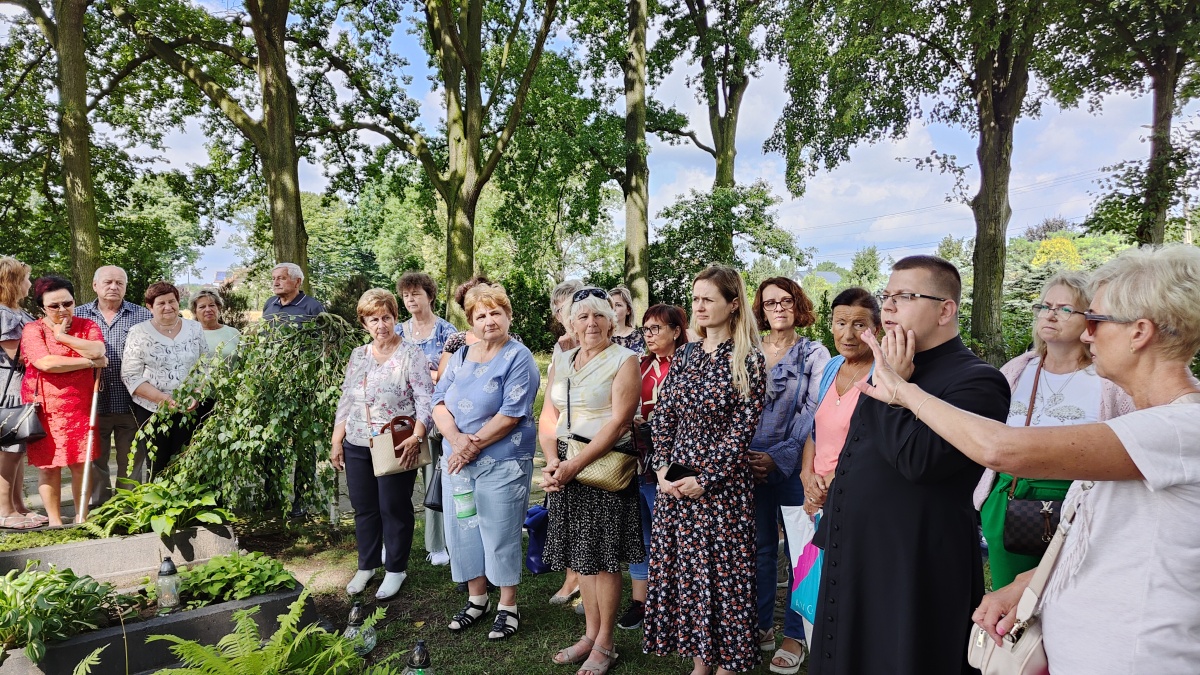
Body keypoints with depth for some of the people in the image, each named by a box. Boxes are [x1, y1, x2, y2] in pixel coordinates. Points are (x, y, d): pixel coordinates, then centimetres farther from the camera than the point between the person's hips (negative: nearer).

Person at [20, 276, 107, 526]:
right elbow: (46, 363, -16)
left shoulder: (87, 326, 7)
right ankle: (54, 520, 17)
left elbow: (98, 351, -13)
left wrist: (62, 336, -8)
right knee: (48, 466, 5)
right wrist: (91, 362, -10)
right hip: (44, 409, -1)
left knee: (81, 464, 3)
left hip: (80, 408, 1)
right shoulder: (32, 330, 0)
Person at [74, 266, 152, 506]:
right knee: (95, 460, 11)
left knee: (132, 463, 8)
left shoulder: (143, 316, 4)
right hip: (93, 403, 1)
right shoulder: (78, 315, 8)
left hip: (131, 403, -1)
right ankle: (99, 509, 24)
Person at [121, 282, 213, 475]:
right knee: (158, 465, 1)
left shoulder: (195, 329, 6)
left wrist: (198, 395, -8)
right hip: (152, 410, -1)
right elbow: (130, 376, -4)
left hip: (192, 410, 1)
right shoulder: (139, 333, 0)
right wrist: (161, 398, -15)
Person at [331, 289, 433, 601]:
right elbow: (345, 401, 13)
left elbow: (425, 400, -14)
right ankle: (366, 566, 33)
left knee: (395, 509, 6)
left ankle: (396, 569, 23)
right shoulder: (358, 355, 9)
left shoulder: (411, 354, -8)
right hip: (357, 446, 5)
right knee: (364, 508, 15)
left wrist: (416, 437, -25)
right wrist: (336, 442, 9)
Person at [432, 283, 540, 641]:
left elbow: (511, 414, -17)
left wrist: (474, 446, -17)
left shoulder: (519, 359, -9)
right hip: (457, 459, 6)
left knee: (500, 534, 4)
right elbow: (439, 402, 4)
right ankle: (477, 599, 33)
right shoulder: (461, 356, 10)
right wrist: (456, 439, -14)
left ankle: (508, 607, 22)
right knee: (461, 530, 13)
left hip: (501, 463, -6)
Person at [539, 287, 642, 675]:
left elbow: (618, 422, -15)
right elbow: (548, 418, 9)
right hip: (565, 470, 5)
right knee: (580, 556, 13)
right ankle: (591, 634, 29)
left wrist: (576, 465, -18)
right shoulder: (560, 363, 12)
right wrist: (552, 460, -9)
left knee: (603, 557, 3)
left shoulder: (624, 360, -6)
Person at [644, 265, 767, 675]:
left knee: (723, 570, 5)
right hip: (674, 483, 5)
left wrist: (705, 478, -15)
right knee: (683, 569, 12)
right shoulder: (686, 356, 8)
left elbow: (742, 429, -12)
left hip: (722, 484, -5)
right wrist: (663, 468, -4)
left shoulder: (748, 361, -7)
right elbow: (662, 417, 7)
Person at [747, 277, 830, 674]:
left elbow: (813, 413, -9)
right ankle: (760, 626, 25)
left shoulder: (814, 354, 0)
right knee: (761, 548, 12)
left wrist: (779, 457, -17)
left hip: (794, 465, -3)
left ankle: (794, 636, 16)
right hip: (752, 465, 3)